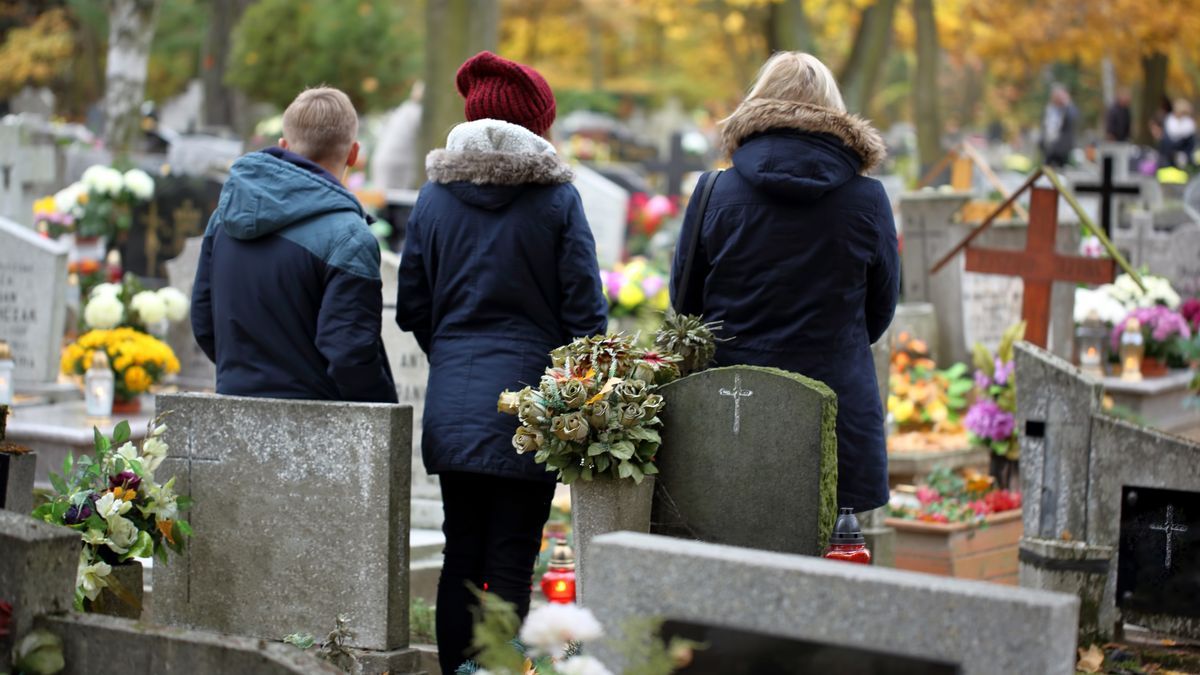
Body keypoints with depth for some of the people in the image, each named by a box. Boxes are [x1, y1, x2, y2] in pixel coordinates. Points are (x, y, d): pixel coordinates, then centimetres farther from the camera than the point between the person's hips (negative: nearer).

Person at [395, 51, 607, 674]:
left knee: (461, 555, 12)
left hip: (452, 405, 4)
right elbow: (585, 312, -4)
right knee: (511, 563, 0)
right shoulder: (556, 197, -4)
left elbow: (411, 308, 9)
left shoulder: (435, 194, 6)